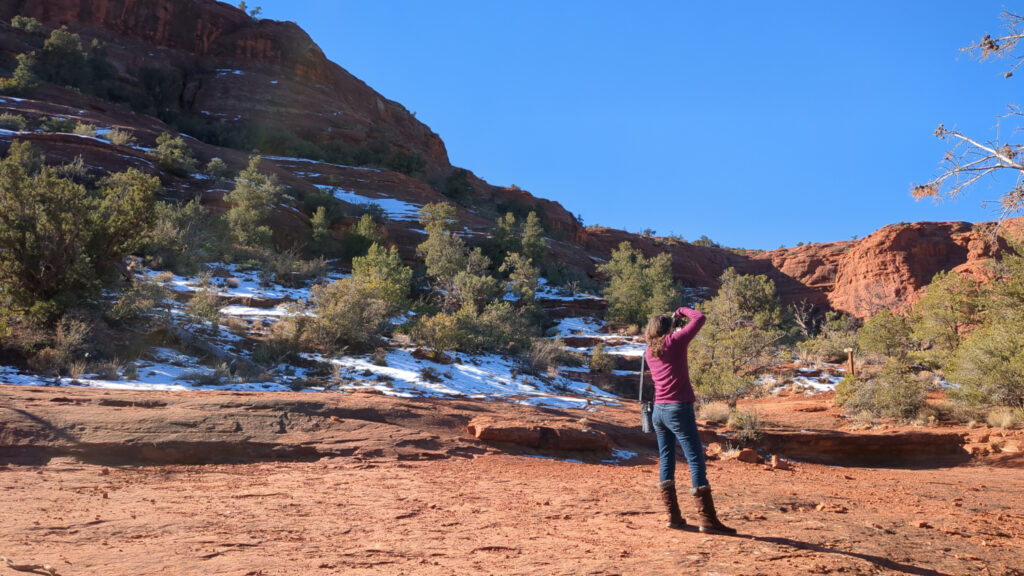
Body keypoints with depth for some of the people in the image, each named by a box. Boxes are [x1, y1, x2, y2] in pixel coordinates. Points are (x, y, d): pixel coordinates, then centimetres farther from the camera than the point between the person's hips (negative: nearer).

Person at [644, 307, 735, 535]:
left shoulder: (649, 352, 10)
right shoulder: (675, 341, -7)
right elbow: (699, 319, -5)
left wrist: (674, 320, 21)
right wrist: (682, 311, 12)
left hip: (658, 411, 7)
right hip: (679, 409, -7)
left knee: (667, 461, 10)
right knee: (696, 461, -5)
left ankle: (673, 516, 10)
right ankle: (706, 518, -8)